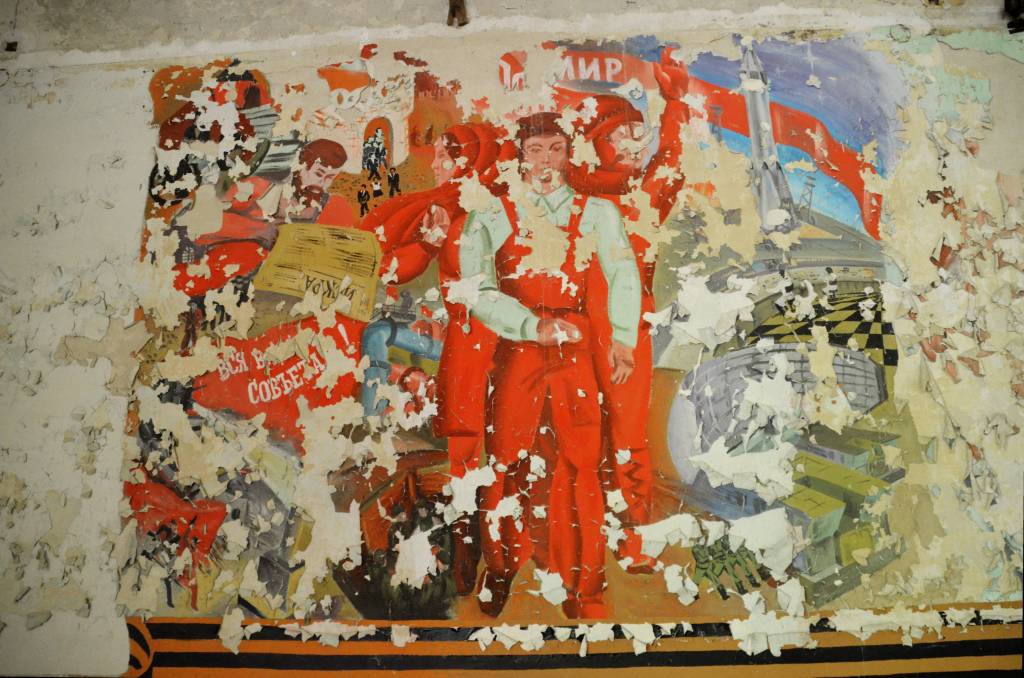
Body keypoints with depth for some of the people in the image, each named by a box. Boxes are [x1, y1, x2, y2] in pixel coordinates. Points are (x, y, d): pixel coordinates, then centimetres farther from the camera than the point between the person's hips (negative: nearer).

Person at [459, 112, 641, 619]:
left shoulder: (597, 212, 15)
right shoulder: (491, 217, 11)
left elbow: (622, 273, 2)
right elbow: (477, 288, -2)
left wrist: (623, 336, -14)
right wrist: (533, 325, -16)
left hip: (576, 350, 1)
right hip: (515, 349, 0)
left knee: (581, 466, -3)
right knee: (505, 463, -1)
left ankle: (583, 593, 7)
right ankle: (499, 580, 16)